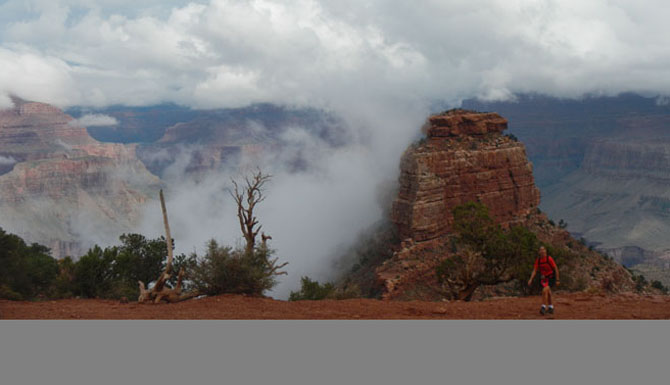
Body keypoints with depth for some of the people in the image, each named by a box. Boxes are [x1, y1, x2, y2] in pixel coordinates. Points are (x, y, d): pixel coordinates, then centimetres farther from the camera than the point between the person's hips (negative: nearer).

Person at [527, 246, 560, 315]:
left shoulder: (549, 258, -20)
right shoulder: (538, 260, -5)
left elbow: (556, 269, -13)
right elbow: (534, 271, -1)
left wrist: (557, 280, -12)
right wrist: (530, 279, -14)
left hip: (551, 278, -6)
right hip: (544, 278, 6)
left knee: (544, 291, -24)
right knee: (548, 293, 15)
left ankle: (543, 308, -20)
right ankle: (551, 308, 32)